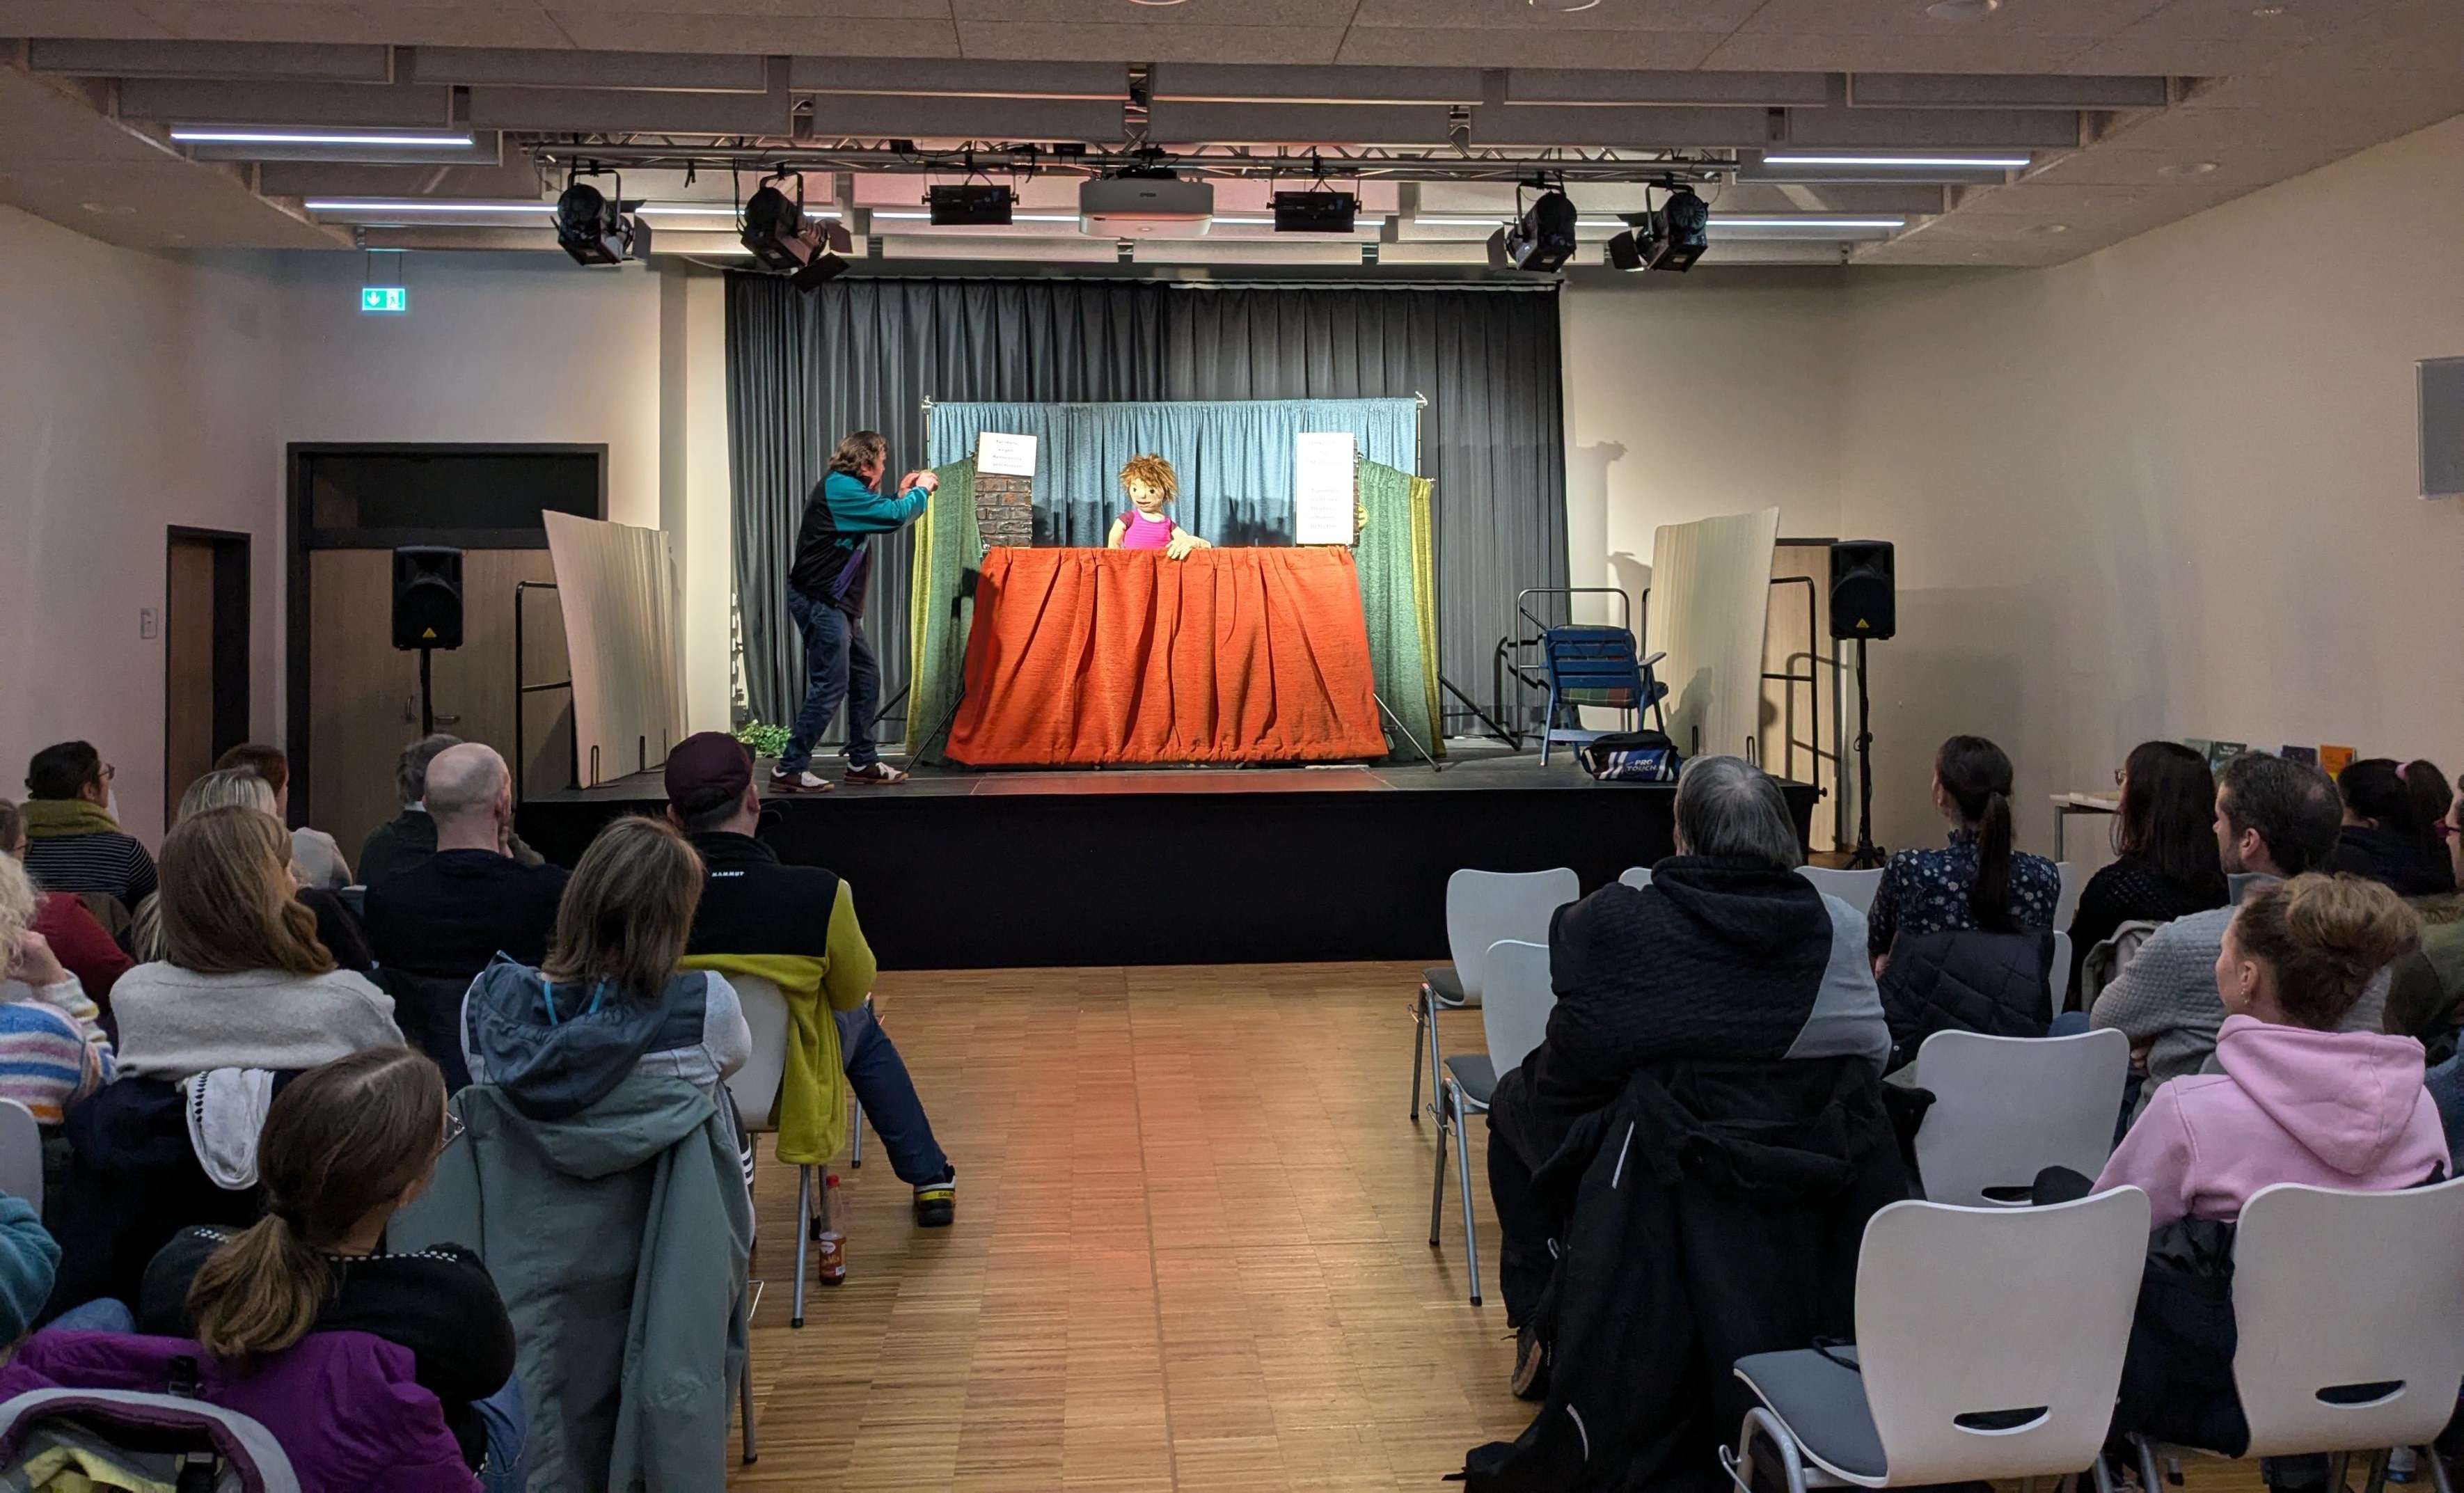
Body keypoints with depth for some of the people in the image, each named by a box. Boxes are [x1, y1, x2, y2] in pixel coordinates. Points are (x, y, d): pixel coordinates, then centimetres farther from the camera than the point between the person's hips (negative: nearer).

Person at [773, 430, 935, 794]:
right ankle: (790, 769, -8)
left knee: (867, 679, 14)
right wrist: (921, 490, -4)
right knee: (830, 687, -12)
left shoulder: (847, 490, 16)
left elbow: (880, 516, 24)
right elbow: (894, 517, -21)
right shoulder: (839, 488, -16)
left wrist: (904, 495, 16)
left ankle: (863, 762, 21)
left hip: (838, 605, 11)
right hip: (820, 602, -11)